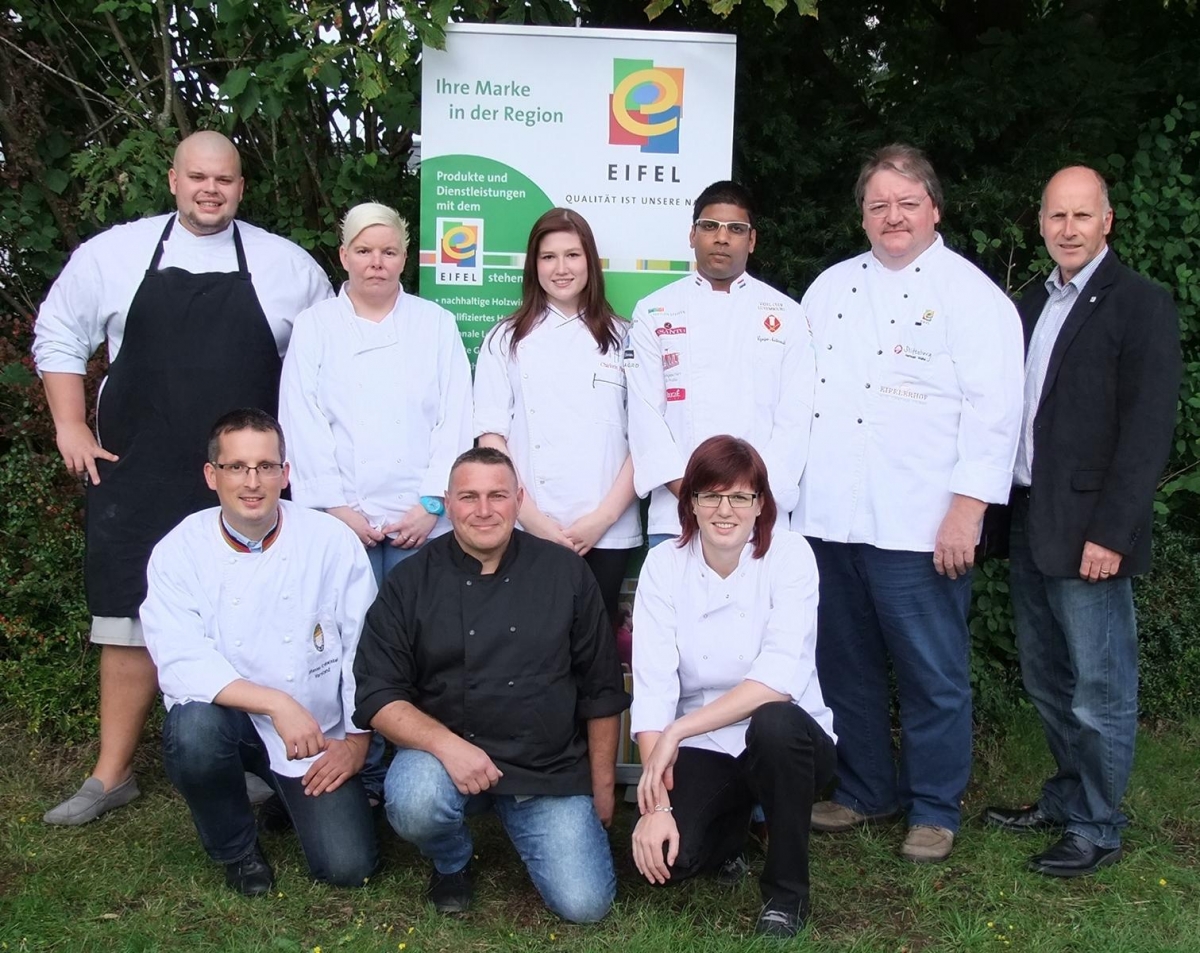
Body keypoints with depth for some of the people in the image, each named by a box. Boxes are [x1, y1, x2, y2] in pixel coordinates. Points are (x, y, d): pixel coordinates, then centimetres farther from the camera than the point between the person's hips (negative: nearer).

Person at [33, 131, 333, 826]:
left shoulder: (287, 265, 4)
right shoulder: (114, 253, 4)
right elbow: (58, 335, 13)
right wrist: (71, 429, 5)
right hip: (138, 479, 1)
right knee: (131, 620, 5)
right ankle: (113, 775, 16)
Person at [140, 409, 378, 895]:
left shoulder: (332, 542, -8)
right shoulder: (179, 553, -10)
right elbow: (180, 663, -21)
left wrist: (357, 739, -7)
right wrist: (277, 703, -31)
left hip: (319, 736, 1)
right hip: (229, 719, 0)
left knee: (348, 866, -11)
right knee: (194, 727, -35)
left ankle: (290, 795, 25)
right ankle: (235, 848, -3)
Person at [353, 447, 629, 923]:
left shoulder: (565, 572, 1)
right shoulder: (411, 581, -2)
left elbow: (601, 690, 6)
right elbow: (378, 696, -6)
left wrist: (603, 788, 7)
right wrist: (445, 743, -24)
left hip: (552, 770, 1)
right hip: (444, 752, -1)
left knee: (585, 904, -11)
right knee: (414, 803, -34)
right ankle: (452, 862, 4)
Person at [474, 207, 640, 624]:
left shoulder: (622, 339, 8)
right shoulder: (506, 340, 7)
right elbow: (491, 436, 2)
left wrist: (604, 516, -6)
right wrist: (532, 518, -9)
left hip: (608, 533, 1)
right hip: (527, 532, 0)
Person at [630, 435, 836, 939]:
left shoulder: (789, 555, -12)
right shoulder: (664, 565, -6)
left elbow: (781, 676, -24)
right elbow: (652, 689, -14)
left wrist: (677, 731, -29)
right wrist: (657, 804, -23)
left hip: (784, 741, -1)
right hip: (700, 749, 2)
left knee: (773, 723, -36)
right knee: (664, 858, -23)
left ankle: (786, 892, -11)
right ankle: (728, 827, 16)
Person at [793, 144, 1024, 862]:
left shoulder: (972, 294, -2)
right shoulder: (831, 287, 15)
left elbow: (993, 410, -9)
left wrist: (967, 510, -15)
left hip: (919, 527, -5)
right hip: (828, 519, 6)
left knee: (933, 674, 3)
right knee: (846, 666, 14)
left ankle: (935, 809, 20)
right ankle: (866, 789, 31)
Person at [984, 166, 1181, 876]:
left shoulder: (1140, 305, -9)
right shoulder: (1034, 305, 14)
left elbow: (1148, 430, -14)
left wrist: (1111, 533, -19)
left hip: (1089, 531, -7)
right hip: (1031, 523, 8)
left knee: (1100, 689, 2)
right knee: (1047, 680, 18)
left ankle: (1098, 829, 16)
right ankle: (1066, 799, 34)